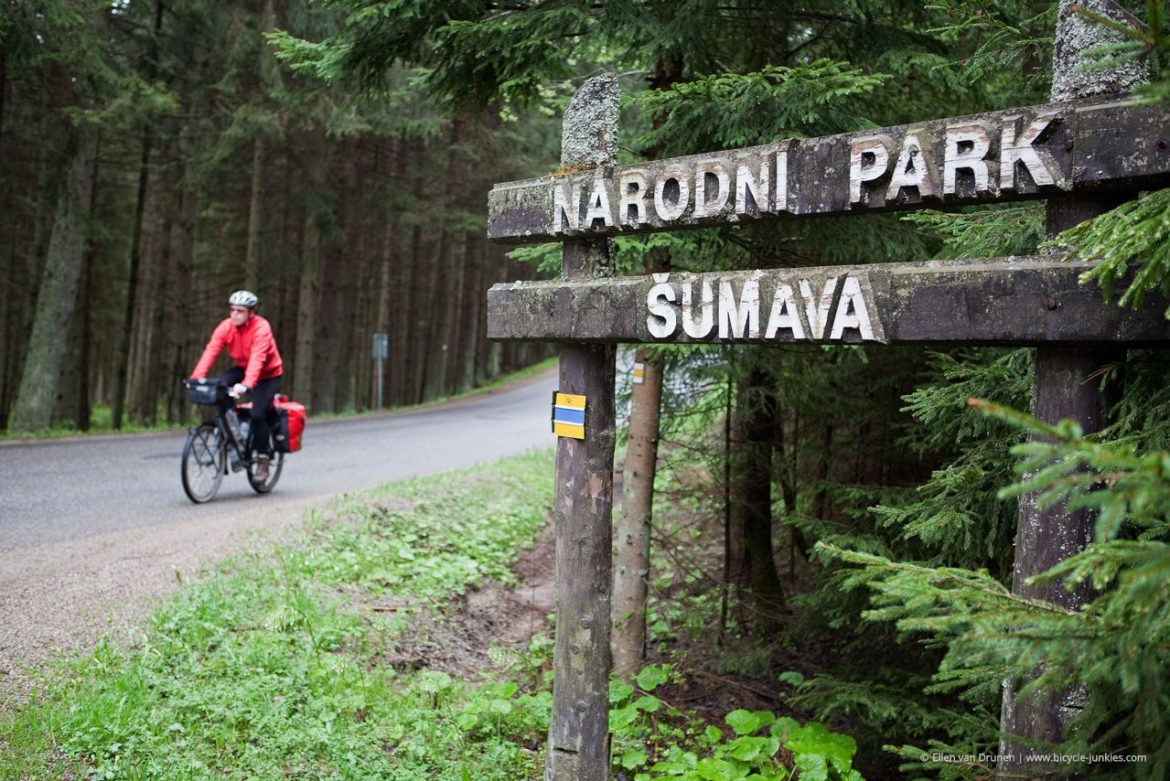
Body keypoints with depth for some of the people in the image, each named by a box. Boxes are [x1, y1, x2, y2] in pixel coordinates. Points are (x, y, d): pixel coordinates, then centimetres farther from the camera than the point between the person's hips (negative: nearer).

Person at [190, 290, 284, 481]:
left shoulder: (261, 328, -28)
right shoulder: (226, 327, -13)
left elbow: (257, 358, -40)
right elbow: (210, 351, -24)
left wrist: (246, 385, -54)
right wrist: (196, 378, -37)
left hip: (268, 374, -5)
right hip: (242, 368, 5)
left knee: (257, 414, -20)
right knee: (220, 386, -25)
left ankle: (262, 460, -2)